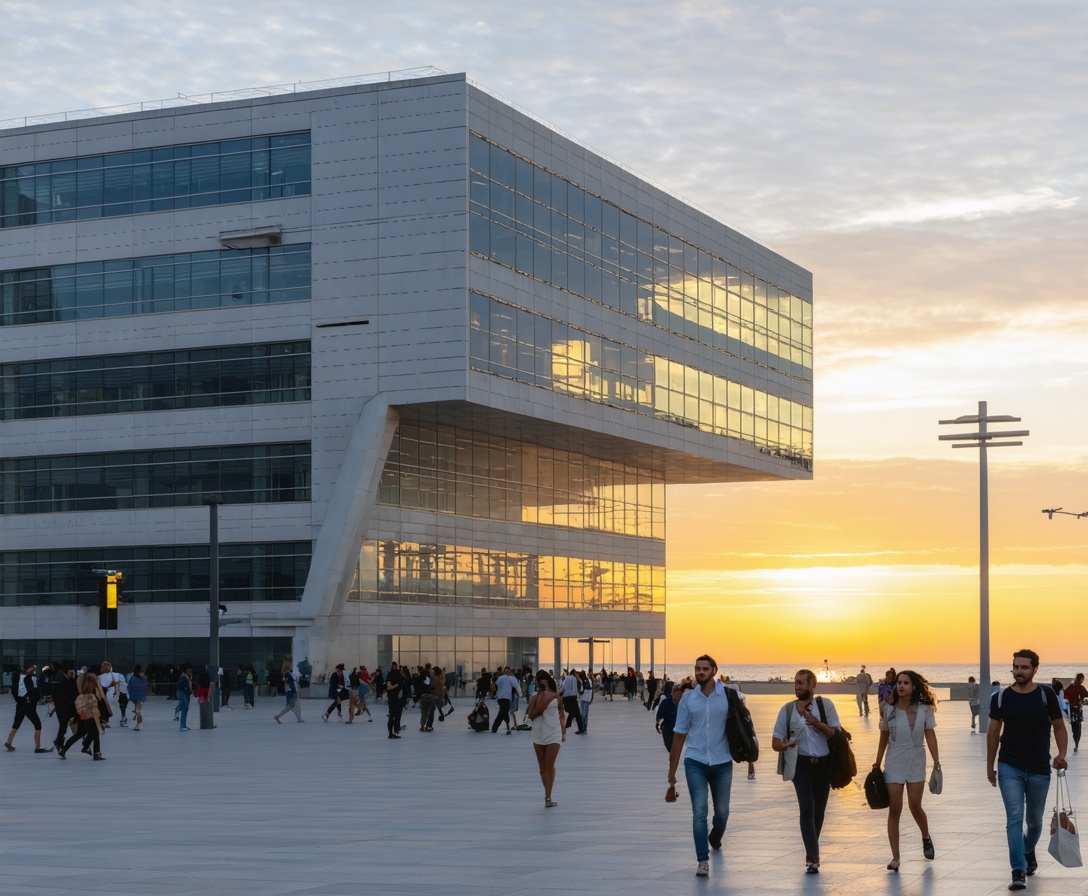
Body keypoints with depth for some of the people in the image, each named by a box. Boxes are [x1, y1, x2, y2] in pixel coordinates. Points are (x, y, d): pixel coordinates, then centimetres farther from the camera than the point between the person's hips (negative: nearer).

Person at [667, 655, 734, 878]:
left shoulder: (728, 694, -4)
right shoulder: (688, 698, 1)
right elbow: (679, 734, 5)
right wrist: (672, 772, 5)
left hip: (722, 762, 0)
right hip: (696, 762, 0)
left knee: (722, 812, 14)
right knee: (699, 812, -10)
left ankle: (715, 838, 46)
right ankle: (703, 860, -6)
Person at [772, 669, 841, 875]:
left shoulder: (825, 705, 2)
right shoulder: (788, 709, 4)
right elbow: (775, 743, 5)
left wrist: (817, 723, -17)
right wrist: (785, 745, -17)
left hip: (823, 763, 1)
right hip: (801, 763, -1)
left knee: (819, 810, 10)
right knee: (807, 808, -15)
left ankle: (812, 853, 27)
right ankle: (812, 858, -16)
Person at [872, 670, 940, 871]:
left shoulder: (924, 709, -2)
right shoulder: (889, 709, 1)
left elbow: (930, 735, -2)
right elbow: (883, 737, 8)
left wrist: (936, 760, -10)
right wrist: (877, 763, 8)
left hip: (916, 762, -1)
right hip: (894, 762, 1)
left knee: (915, 806, -3)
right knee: (894, 809, -2)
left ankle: (926, 838, 30)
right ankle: (895, 857, 2)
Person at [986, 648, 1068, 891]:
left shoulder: (1046, 695, -5)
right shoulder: (1001, 698, -2)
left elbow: (1059, 727, 2)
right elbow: (993, 732, 7)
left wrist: (1061, 754, -15)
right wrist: (990, 766, 9)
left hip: (1039, 770, 1)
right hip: (1009, 768, 0)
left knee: (1034, 819, 16)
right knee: (1014, 818, -10)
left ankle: (1029, 851, 46)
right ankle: (1019, 872, -12)